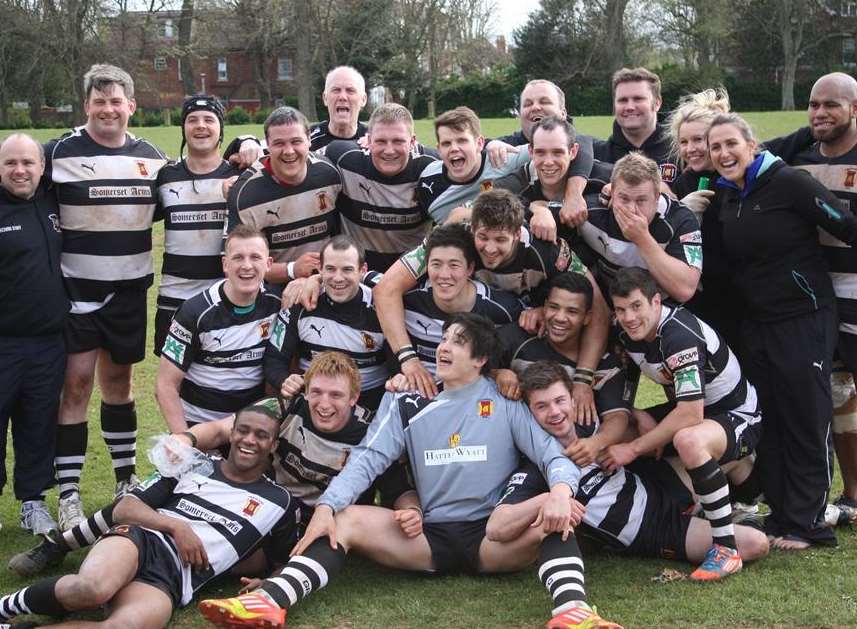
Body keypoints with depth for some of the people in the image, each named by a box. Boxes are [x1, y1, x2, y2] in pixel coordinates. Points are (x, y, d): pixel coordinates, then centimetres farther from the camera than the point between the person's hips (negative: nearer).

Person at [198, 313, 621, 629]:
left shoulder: (507, 402, 5)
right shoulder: (409, 402, 10)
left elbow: (551, 451, -3)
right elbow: (369, 457, 0)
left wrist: (561, 490, -28)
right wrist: (326, 506, -17)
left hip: (494, 537, -2)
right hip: (429, 536, 2)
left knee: (554, 515, -31)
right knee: (347, 520, -20)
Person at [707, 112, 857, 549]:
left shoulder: (788, 183, -13)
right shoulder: (726, 197, 7)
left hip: (804, 320, -7)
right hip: (756, 324, 7)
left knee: (806, 423, 0)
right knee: (767, 423, 11)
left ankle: (806, 524, 8)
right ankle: (781, 515, 21)